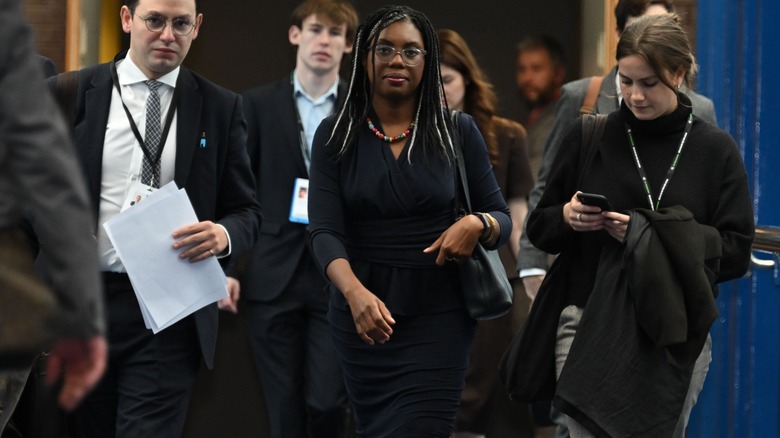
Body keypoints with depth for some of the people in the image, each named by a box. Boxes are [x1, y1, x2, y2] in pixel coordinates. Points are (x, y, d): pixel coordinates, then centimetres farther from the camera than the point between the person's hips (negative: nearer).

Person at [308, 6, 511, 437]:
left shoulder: (458, 131, 1)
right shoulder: (335, 135, -1)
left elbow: (502, 218, 7)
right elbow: (324, 230, -11)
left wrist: (476, 224, -18)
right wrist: (355, 293, -30)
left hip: (439, 316, -1)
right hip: (361, 316, 1)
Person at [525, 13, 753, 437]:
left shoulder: (715, 150, 3)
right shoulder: (589, 138, 4)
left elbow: (736, 253, -2)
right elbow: (539, 228, 12)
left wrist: (650, 235, -14)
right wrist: (567, 218, -12)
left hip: (675, 335, 0)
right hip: (590, 328, 0)